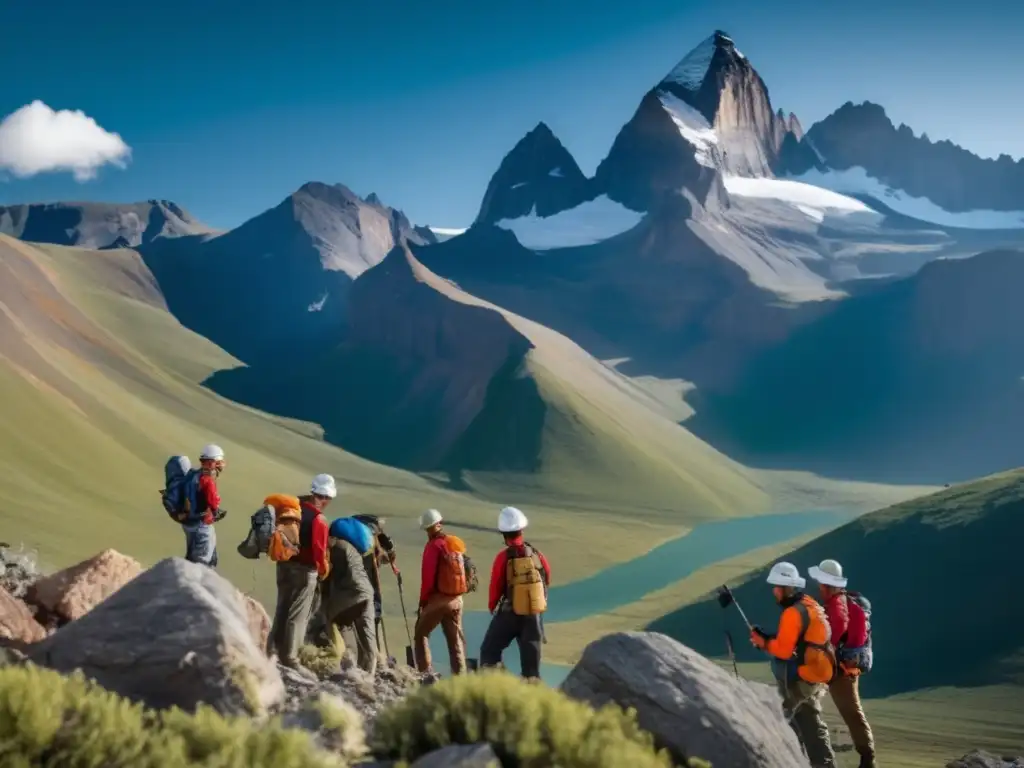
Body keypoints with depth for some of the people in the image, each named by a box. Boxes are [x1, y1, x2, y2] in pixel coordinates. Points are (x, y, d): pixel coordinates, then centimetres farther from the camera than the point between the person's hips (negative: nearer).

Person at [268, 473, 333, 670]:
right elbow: (319, 550, -19)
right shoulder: (318, 519, -17)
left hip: (285, 564, 7)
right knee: (298, 615, 1)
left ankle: (272, 652, 21)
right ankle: (289, 658, 3)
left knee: (282, 609, 17)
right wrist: (324, 569, -3)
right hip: (305, 569, -7)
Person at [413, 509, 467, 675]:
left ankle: (425, 673, -3)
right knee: (455, 640, 9)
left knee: (420, 635, 6)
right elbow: (463, 572, 9)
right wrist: (457, 593, 12)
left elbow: (428, 576, -11)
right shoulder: (456, 544, 9)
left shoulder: (434, 545, -8)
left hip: (438, 598, -5)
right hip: (456, 599, 5)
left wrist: (423, 600, -3)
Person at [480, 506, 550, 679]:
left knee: (490, 652, 14)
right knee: (531, 660, 11)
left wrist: (492, 607, 10)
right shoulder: (536, 555, -6)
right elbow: (547, 579, 8)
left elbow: (495, 587, -9)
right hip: (533, 615, 3)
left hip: (509, 615, -3)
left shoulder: (503, 557, -17)